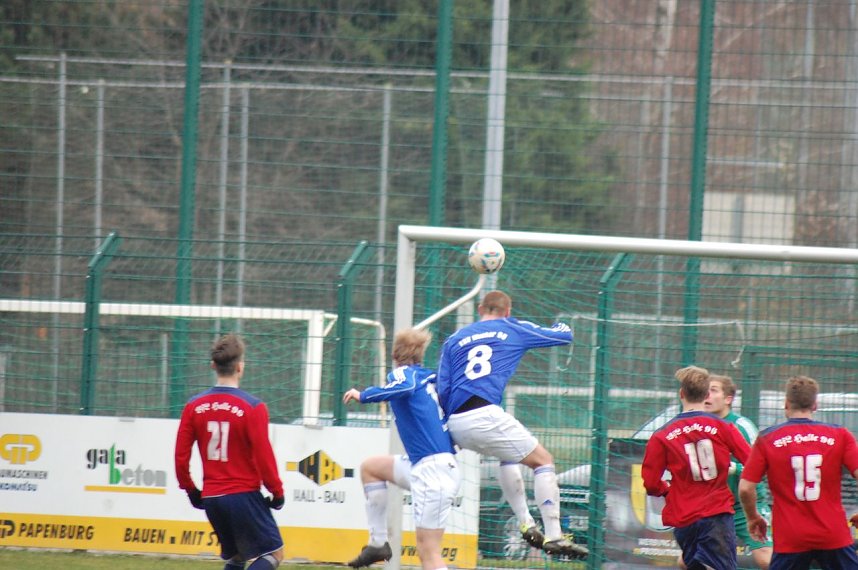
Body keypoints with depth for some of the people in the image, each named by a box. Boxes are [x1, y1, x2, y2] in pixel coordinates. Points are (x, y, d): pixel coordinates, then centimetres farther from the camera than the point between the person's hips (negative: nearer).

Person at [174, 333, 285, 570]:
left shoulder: (194, 406, 2)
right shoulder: (253, 407, -12)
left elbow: (181, 455, 3)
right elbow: (263, 456, -12)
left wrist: (191, 490, 18)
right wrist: (277, 491, 1)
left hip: (211, 497, 6)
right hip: (244, 495, -6)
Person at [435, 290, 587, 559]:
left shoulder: (455, 339, 21)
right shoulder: (513, 330, 14)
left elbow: (442, 390, 13)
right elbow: (564, 335, 24)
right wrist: (561, 325, 46)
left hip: (457, 425, 5)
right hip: (485, 414, -5)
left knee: (509, 454, 33)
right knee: (543, 460, 7)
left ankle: (526, 523, 24)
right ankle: (553, 535, -4)